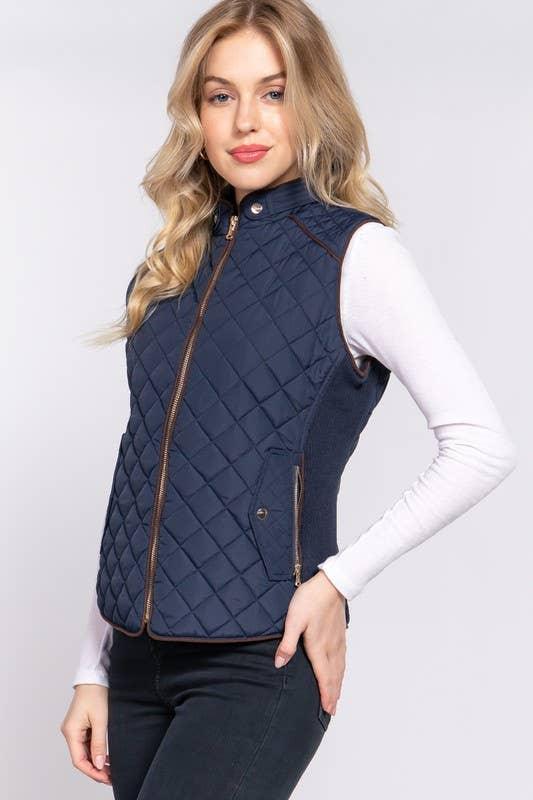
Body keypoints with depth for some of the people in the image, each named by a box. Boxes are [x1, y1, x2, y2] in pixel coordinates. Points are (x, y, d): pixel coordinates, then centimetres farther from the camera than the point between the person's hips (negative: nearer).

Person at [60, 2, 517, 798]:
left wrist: (339, 579, -12)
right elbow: (144, 481, 13)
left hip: (258, 666, -5)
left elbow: (481, 445, -11)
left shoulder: (355, 253, -6)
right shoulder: (174, 266, 10)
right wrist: (92, 671, 12)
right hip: (138, 659, 6)